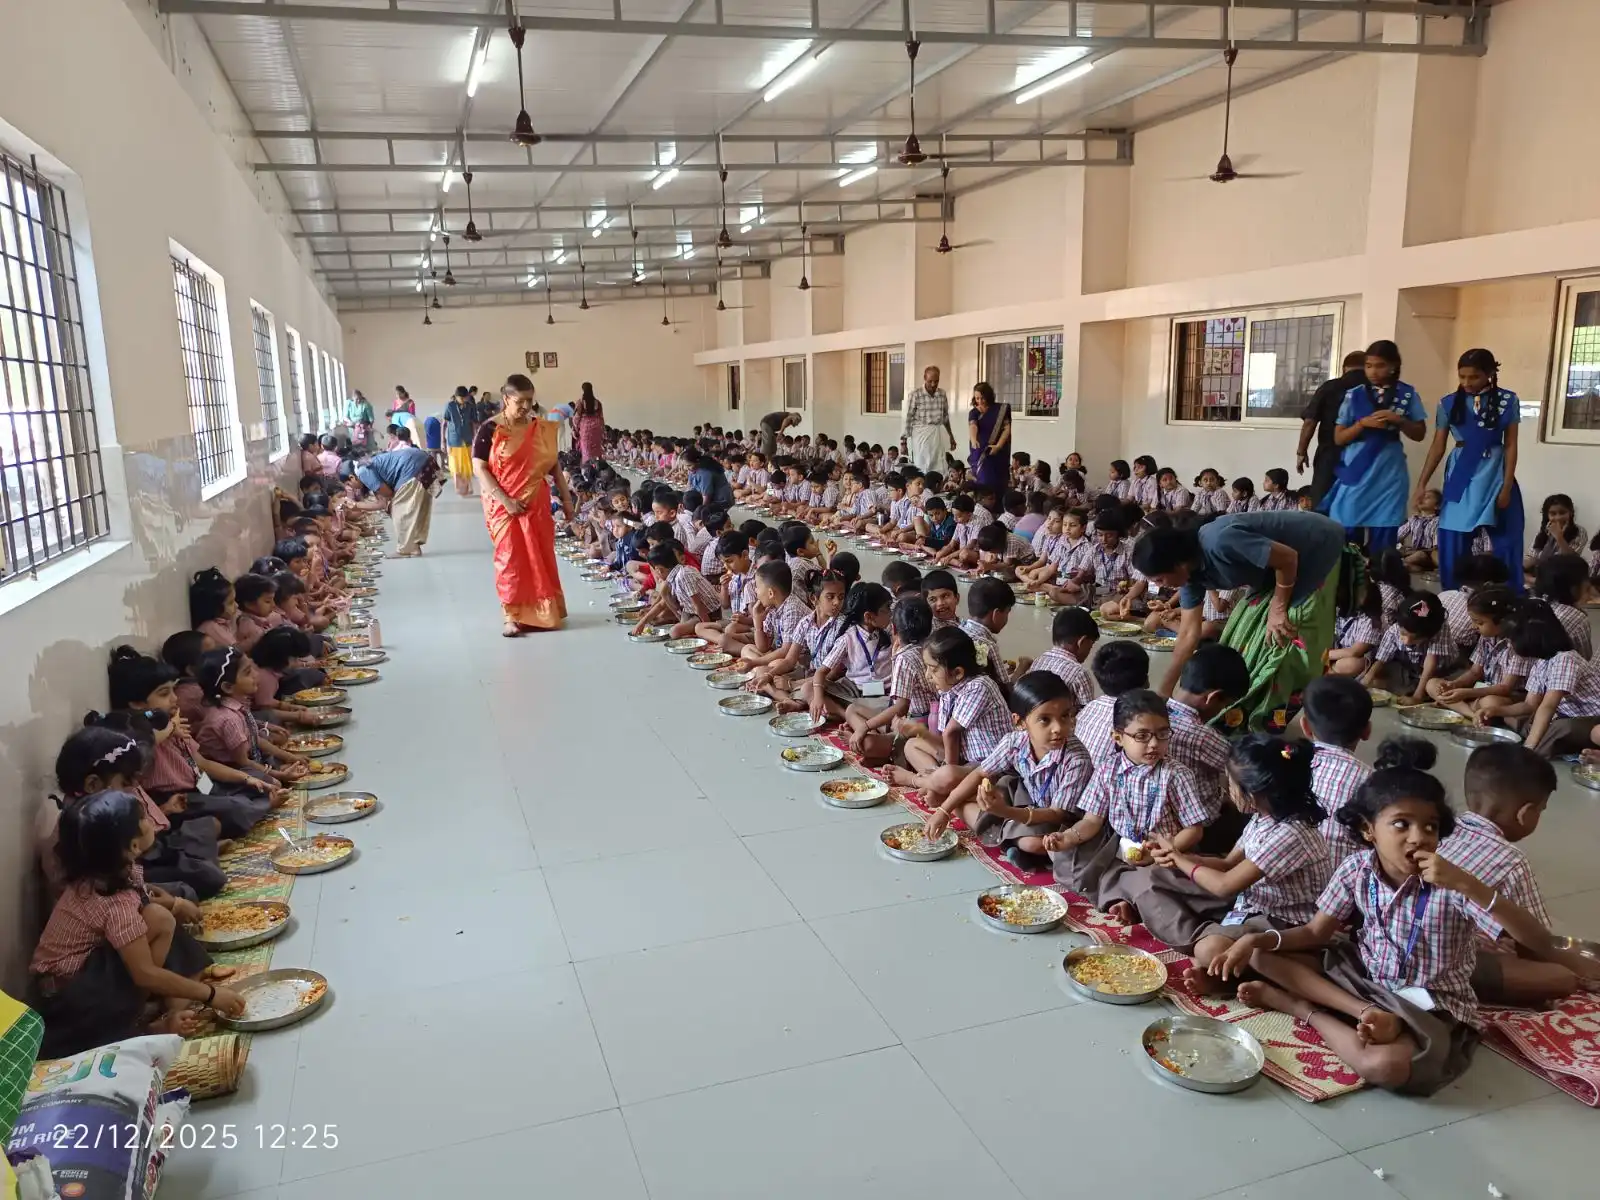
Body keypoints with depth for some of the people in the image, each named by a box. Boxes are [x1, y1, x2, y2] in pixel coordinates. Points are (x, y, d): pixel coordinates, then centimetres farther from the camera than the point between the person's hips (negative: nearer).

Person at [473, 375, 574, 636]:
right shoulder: (490, 430, -7)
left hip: (537, 505, 3)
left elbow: (554, 466, 11)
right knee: (511, 559, -2)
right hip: (504, 506, -3)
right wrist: (505, 500, -16)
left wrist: (566, 499, 7)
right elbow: (479, 469, -10)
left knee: (541, 559, 6)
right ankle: (513, 616, 5)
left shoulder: (542, 430, 4)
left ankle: (540, 613, 18)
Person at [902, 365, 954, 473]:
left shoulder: (942, 394, 7)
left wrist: (951, 436, 24)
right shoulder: (915, 395, -8)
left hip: (939, 436, 5)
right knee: (921, 471, -3)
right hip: (921, 436, -4)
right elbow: (907, 419, -6)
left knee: (939, 471, 4)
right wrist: (903, 442, -7)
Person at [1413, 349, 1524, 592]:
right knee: (1453, 544, 3)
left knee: (1505, 543, 3)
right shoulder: (1449, 403, 1)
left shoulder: (1507, 401, -1)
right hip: (1460, 478, 1)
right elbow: (1438, 446, 5)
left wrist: (1507, 486, -7)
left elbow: (1510, 445, -1)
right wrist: (1422, 483, 1)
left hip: (1494, 477, -1)